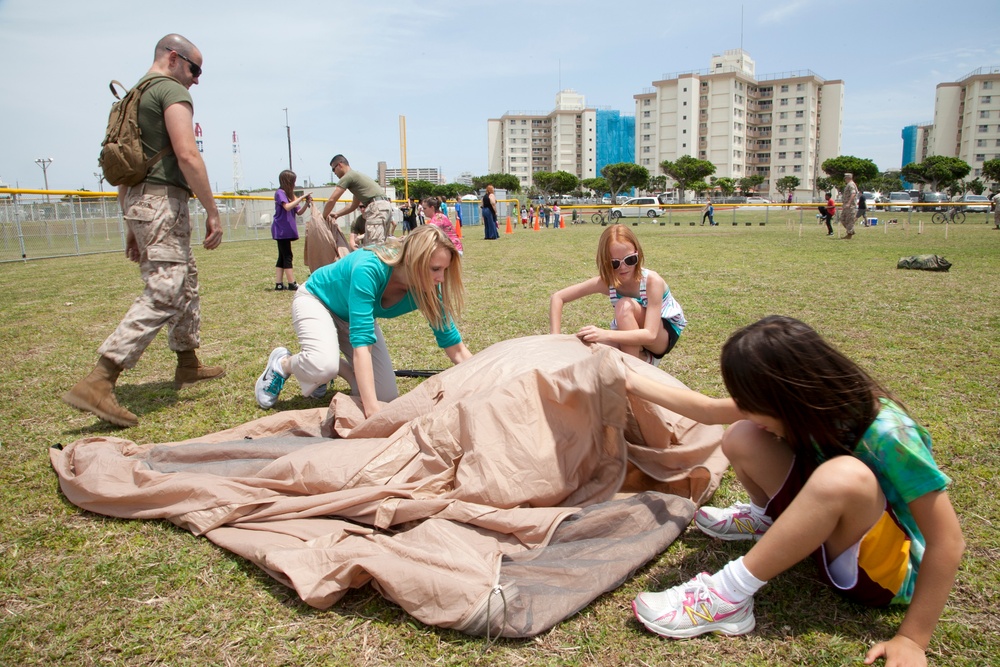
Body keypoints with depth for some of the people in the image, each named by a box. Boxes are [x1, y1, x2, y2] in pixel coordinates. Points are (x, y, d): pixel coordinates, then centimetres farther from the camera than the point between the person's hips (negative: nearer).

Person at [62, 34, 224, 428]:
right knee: (162, 295, -14)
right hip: (163, 199, -10)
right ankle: (97, 384, -20)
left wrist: (133, 226, 24)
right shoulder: (172, 91, -5)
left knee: (187, 283, 19)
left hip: (138, 201, 10)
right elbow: (187, 156, -19)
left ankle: (188, 365, 28)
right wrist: (212, 212, -16)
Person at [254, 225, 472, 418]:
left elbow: (456, 349, -19)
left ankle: (335, 366, 20)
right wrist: (372, 409, -50)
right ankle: (283, 364, -1)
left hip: (355, 318, 5)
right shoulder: (370, 269, -41)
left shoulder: (428, 289, -25)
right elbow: (362, 342, -45)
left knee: (387, 397, -6)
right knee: (323, 365, -36)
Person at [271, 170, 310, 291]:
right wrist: (301, 198, -23)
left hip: (286, 230, 9)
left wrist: (307, 203, -3)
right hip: (281, 230, -9)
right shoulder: (280, 193, -8)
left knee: (282, 257, 7)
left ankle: (278, 284, 9)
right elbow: (287, 207, -25)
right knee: (287, 256, -8)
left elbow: (299, 212, 13)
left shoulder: (290, 194, 18)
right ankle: (292, 284, -7)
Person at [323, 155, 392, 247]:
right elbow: (354, 205, 33)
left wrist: (324, 217, 11)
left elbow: (331, 200, -2)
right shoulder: (355, 175, 29)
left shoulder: (348, 177, -1)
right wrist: (337, 214, 27)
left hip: (377, 208, -10)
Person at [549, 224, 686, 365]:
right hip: (635, 334, 5)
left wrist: (605, 334, -50)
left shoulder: (652, 281, -31)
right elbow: (557, 298, -16)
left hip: (666, 332, -4)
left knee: (625, 305, -32)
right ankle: (642, 357, 2)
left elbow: (650, 335, -37)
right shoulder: (605, 282, -19)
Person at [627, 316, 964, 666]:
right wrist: (635, 383, -2)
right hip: (829, 524, 6)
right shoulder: (806, 403, -14)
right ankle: (768, 520, 16)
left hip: (884, 566, -6)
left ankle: (729, 597, -29)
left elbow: (948, 541, -26)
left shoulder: (886, 436, -31)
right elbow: (709, 410, -3)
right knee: (742, 438, -15)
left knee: (844, 476, -39)